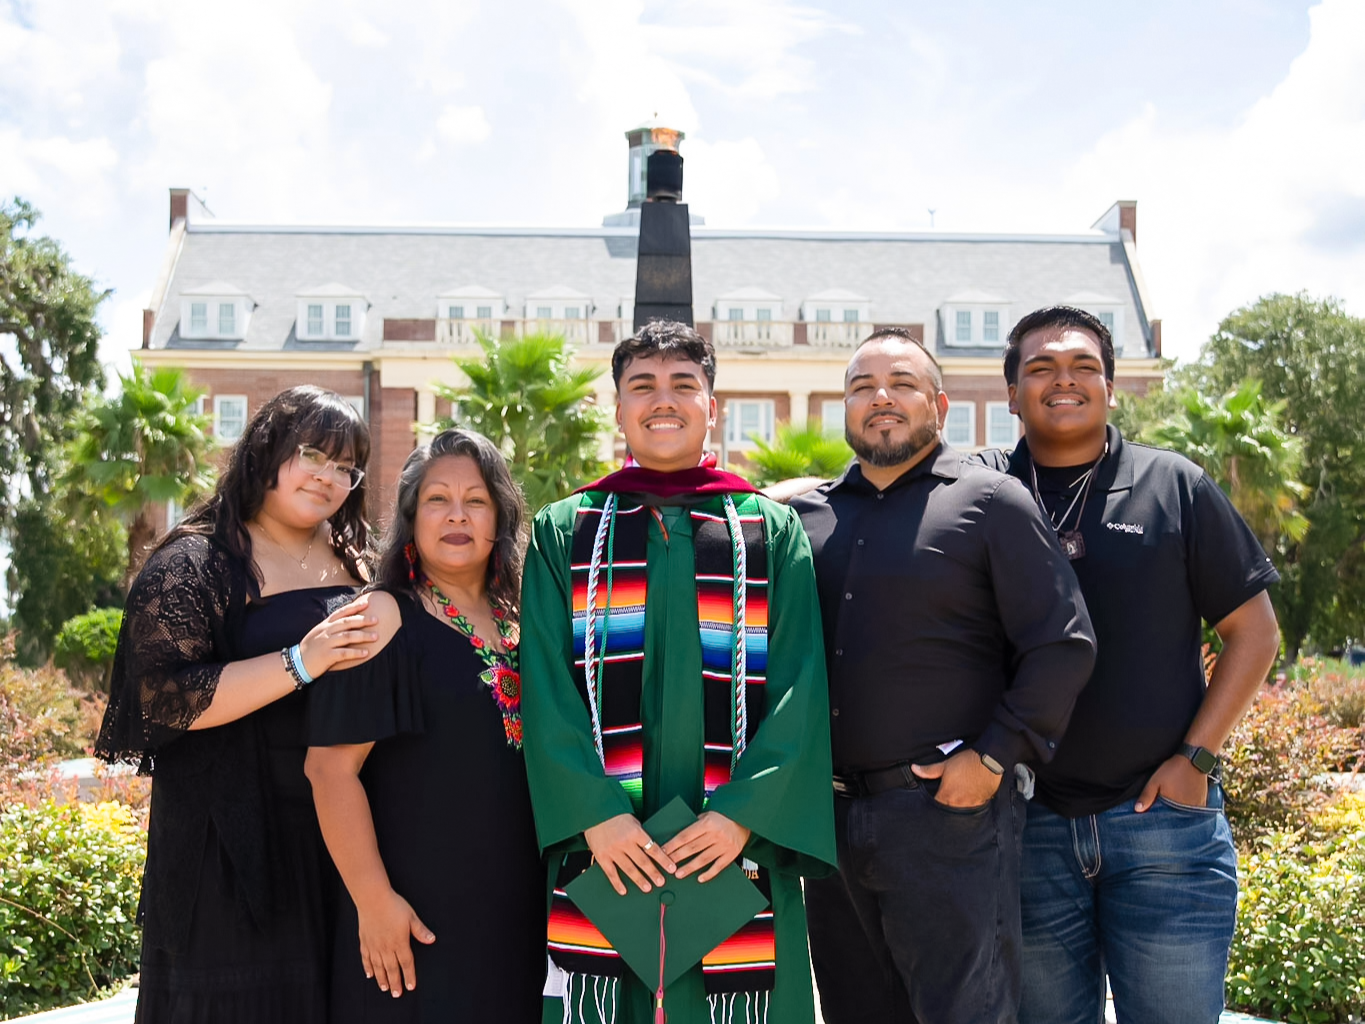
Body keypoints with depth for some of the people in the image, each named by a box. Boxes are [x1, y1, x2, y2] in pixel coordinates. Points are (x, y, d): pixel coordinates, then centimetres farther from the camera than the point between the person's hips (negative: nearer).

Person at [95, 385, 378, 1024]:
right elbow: (163, 696, -18)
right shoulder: (197, 562, -7)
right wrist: (300, 663, -23)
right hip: (235, 845, -6)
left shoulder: (349, 564, 13)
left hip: (341, 832, 6)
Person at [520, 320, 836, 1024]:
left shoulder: (772, 532, 9)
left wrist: (743, 812, -12)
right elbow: (546, 688, 1)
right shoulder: (563, 533, 10)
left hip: (736, 842, 0)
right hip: (604, 844, 0)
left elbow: (800, 685, 0)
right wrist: (592, 811, -12)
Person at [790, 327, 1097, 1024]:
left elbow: (1063, 646, -6)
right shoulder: (806, 515, 13)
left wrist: (993, 758, -12)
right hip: (830, 815, 5)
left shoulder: (991, 503, -1)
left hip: (950, 810, -5)